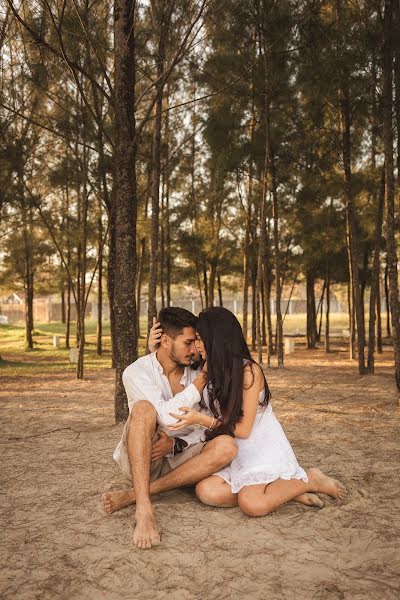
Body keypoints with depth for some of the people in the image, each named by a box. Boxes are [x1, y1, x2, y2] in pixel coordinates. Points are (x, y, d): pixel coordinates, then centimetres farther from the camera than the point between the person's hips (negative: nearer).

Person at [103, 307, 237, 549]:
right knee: (143, 408, -32)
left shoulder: (195, 373, 0)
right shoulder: (136, 373, -12)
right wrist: (204, 376, -22)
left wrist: (176, 444, -19)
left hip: (178, 457, 4)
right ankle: (144, 508, -41)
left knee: (226, 446, -26)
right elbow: (168, 417, -27)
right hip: (139, 457, -4)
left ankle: (133, 495, -25)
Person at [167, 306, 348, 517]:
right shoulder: (210, 370, 6)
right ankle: (287, 490, -10)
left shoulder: (249, 371, -16)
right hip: (235, 451, 7)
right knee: (206, 491, -22)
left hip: (264, 448, -6)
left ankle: (309, 480, -3)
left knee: (252, 504, -30)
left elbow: (243, 429, -15)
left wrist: (200, 418, -20)